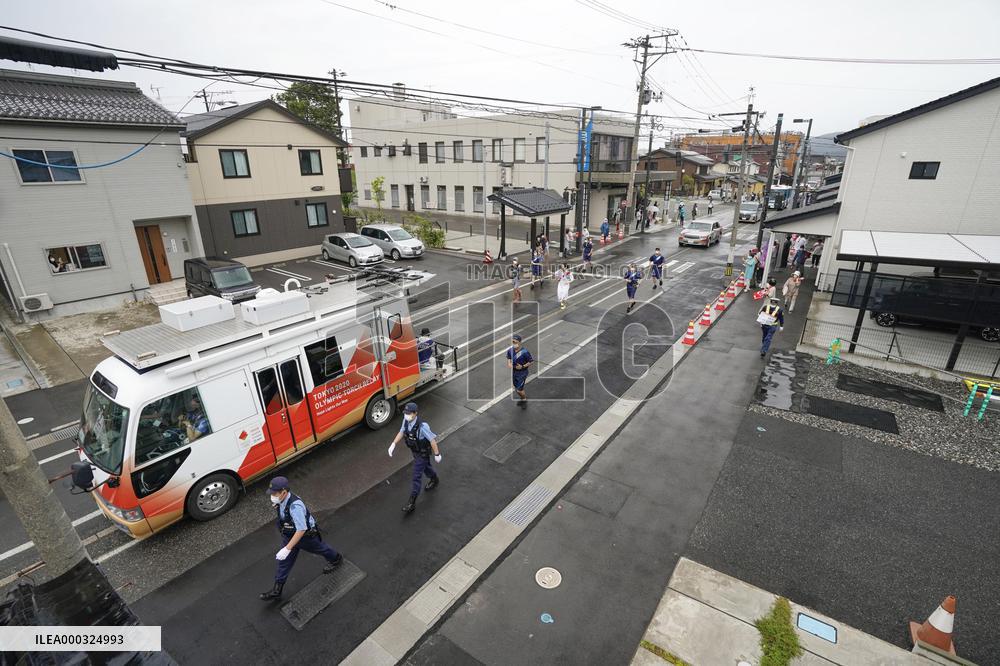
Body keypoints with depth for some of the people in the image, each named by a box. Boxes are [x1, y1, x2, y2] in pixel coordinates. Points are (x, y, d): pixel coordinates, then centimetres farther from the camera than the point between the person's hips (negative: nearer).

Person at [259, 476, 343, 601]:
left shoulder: (295, 506, -43)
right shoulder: (280, 500, -18)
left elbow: (301, 530, -38)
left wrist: (287, 549, -37)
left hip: (306, 535, -6)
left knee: (319, 548, 22)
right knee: (284, 561, 13)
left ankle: (336, 559, 51)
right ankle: (276, 590, 30)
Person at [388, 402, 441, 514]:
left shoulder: (422, 426, -38)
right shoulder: (406, 421, -17)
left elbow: (432, 440, -27)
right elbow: (401, 432, 2)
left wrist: (437, 454, -17)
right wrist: (393, 444, -6)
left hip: (422, 453, -7)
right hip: (414, 450, 7)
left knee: (417, 476, 0)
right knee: (425, 466, 30)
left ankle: (412, 502, 12)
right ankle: (435, 479, 59)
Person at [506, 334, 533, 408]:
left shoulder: (524, 352, -24)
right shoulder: (510, 350, -8)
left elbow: (531, 361, -14)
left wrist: (522, 366, -22)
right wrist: (509, 363, -9)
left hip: (522, 372, -6)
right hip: (514, 372, 6)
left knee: (519, 390, -5)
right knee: (516, 389, 20)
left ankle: (525, 400, 26)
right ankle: (522, 399, 47)